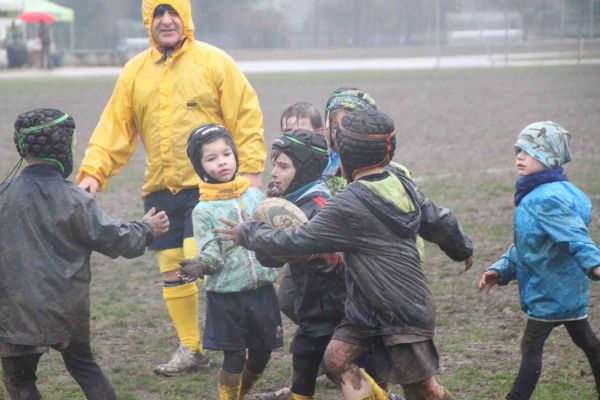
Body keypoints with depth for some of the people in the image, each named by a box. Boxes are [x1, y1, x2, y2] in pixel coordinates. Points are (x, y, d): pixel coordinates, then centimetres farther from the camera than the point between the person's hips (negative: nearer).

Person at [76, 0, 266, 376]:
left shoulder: (213, 62, -3)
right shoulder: (135, 71, 8)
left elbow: (246, 116, -3)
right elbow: (115, 127, 7)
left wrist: (251, 169, -7)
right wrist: (93, 172, -5)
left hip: (208, 185, -5)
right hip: (160, 189, 5)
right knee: (172, 271, 8)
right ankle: (191, 349, 20)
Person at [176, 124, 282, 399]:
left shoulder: (256, 196, 6)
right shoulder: (204, 210, -5)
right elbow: (210, 254, -12)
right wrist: (199, 267, -32)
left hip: (261, 290, 4)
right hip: (226, 295, -4)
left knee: (261, 354, 11)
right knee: (234, 358, -1)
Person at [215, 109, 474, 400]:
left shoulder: (348, 206, -22)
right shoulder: (400, 185, 2)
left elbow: (297, 242, -18)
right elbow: (440, 222, 13)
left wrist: (248, 234, -4)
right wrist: (462, 249, 34)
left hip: (403, 314, -8)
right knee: (337, 357, 0)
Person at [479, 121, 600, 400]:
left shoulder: (547, 199, -24)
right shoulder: (534, 195, 10)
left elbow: (575, 236, -35)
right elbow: (525, 242, 17)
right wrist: (501, 269, 9)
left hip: (550, 291, -10)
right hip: (568, 287, 10)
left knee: (531, 347, -2)